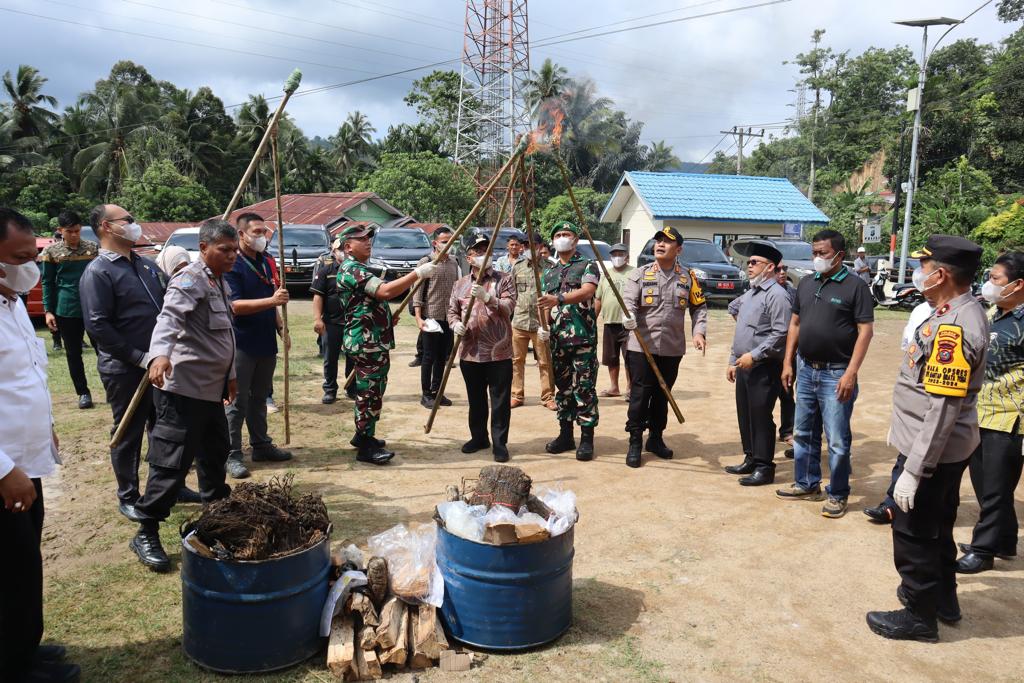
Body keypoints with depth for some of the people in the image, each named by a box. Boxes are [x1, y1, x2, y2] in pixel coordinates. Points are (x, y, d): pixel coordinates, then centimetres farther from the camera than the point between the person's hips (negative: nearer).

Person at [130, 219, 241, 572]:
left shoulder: (222, 282, 15)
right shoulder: (190, 280, -14)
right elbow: (169, 318, -32)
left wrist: (230, 374, 28)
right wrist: (160, 354, -51)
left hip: (212, 388, 9)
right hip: (184, 388, -9)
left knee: (216, 453, 20)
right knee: (173, 460, -6)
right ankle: (146, 533, 5)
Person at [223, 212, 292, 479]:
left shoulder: (266, 262, 10)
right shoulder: (232, 265, -12)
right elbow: (236, 306, -22)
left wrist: (281, 328, 12)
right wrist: (272, 300, -30)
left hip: (266, 342, 7)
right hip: (241, 344, -7)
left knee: (260, 397, 17)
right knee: (237, 400, 0)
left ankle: (261, 445, 28)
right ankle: (232, 455, 7)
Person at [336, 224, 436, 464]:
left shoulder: (356, 268, 20)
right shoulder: (352, 269, -15)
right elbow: (385, 291, -29)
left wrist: (388, 316, 14)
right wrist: (418, 273, -27)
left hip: (370, 342, 11)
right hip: (367, 343, -11)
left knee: (368, 390, 18)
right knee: (370, 392, -6)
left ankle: (363, 435, 30)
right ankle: (366, 447, 0)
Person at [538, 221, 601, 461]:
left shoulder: (587, 266, 1)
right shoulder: (549, 273, 18)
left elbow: (587, 291, -17)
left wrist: (559, 299, -31)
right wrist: (543, 325, -2)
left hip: (582, 338, -5)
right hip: (557, 339, 5)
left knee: (584, 389, -5)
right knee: (563, 388, 10)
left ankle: (587, 439, 1)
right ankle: (565, 435, 19)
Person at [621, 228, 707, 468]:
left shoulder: (688, 278, 6)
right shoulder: (640, 275, 0)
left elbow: (699, 307, 11)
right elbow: (629, 301, -12)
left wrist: (699, 332, -5)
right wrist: (628, 317, -34)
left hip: (672, 348, 2)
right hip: (641, 346, -2)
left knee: (662, 394, 13)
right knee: (640, 394, 0)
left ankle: (656, 438, 29)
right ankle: (635, 443, 11)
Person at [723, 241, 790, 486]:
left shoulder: (776, 295, -13)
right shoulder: (748, 294, 16)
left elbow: (780, 334, -19)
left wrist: (754, 355, -21)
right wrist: (733, 361, 19)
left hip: (764, 368, -9)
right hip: (745, 367, 9)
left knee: (760, 418, -4)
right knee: (745, 416, 14)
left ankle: (764, 467, 6)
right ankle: (750, 459, 27)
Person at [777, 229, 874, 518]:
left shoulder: (855, 286, -8)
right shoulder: (806, 283, 10)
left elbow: (865, 331, -12)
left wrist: (851, 373, -18)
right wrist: (788, 362, 9)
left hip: (836, 374, -6)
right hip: (805, 370, 6)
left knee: (837, 440, 1)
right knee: (804, 433, 15)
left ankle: (837, 495, 14)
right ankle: (807, 484, 29)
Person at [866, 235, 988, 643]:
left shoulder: (954, 328, -28)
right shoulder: (957, 313, 4)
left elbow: (943, 410, -29)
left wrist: (913, 471, -26)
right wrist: (902, 426, 22)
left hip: (933, 451, -10)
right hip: (950, 450, 10)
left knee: (913, 533, 7)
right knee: (937, 527, 25)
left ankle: (920, 616, 24)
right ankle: (942, 596, 43)